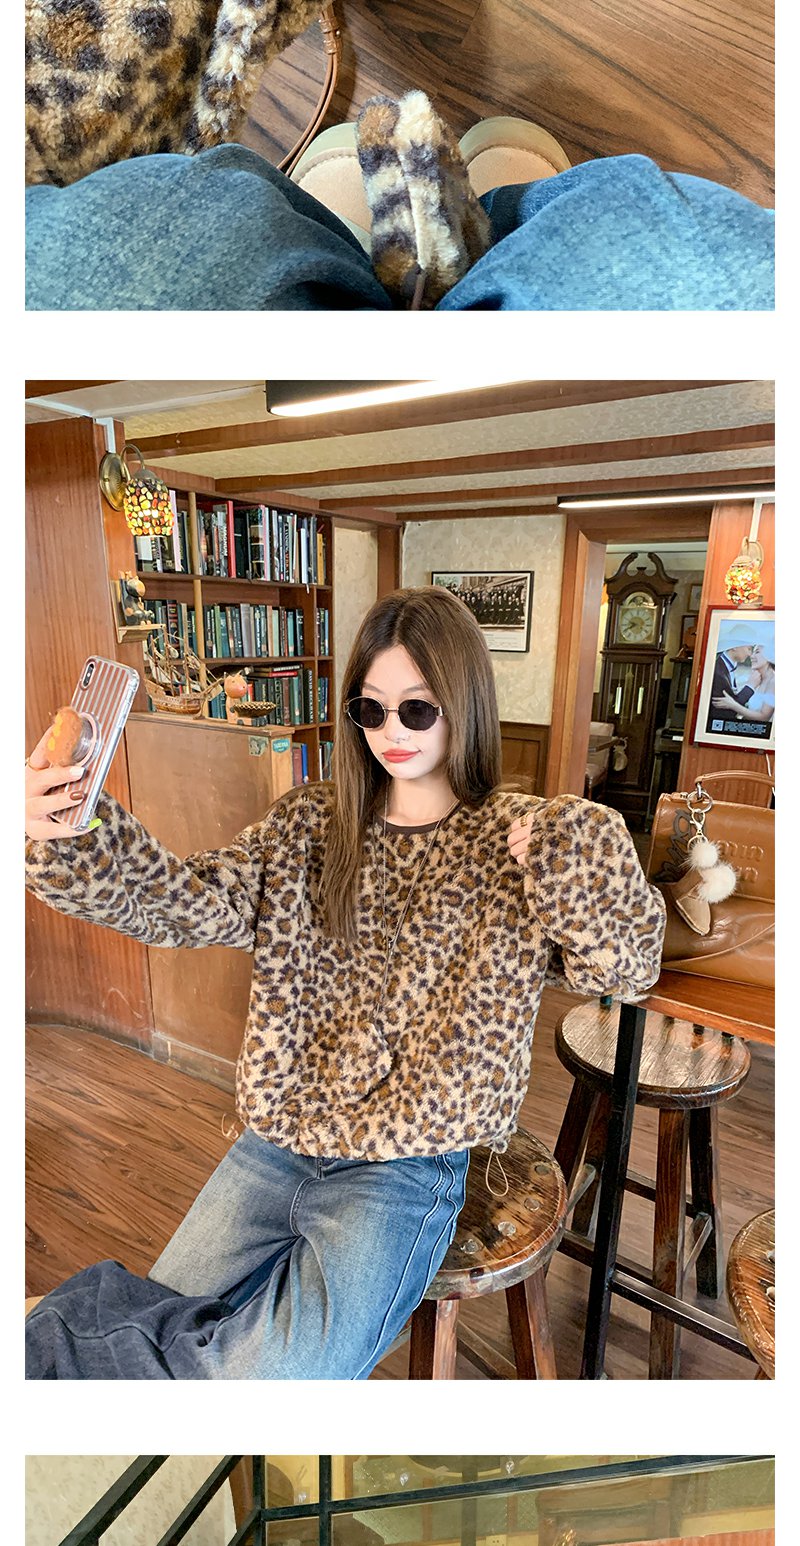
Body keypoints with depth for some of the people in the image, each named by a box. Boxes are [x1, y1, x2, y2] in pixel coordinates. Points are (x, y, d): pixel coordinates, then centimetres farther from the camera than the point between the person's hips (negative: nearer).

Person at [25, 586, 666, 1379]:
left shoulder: (513, 840, -8)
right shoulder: (309, 824, 0)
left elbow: (628, 968, -10)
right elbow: (188, 901, -10)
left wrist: (587, 871, -31)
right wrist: (79, 839, -28)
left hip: (407, 1165, -2)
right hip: (280, 1137, 3)